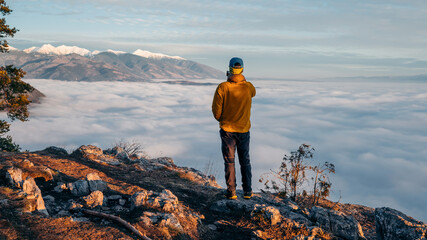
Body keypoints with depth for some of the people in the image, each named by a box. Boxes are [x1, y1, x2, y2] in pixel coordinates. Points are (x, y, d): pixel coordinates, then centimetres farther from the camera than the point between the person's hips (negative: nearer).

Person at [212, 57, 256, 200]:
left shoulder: (222, 87, -15)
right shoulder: (249, 87, -8)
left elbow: (216, 109, -10)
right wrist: (243, 80, 18)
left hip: (227, 129, -2)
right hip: (244, 129, 2)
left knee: (229, 161, 8)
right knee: (245, 161, 15)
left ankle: (231, 192, 11)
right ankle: (247, 191, 21)